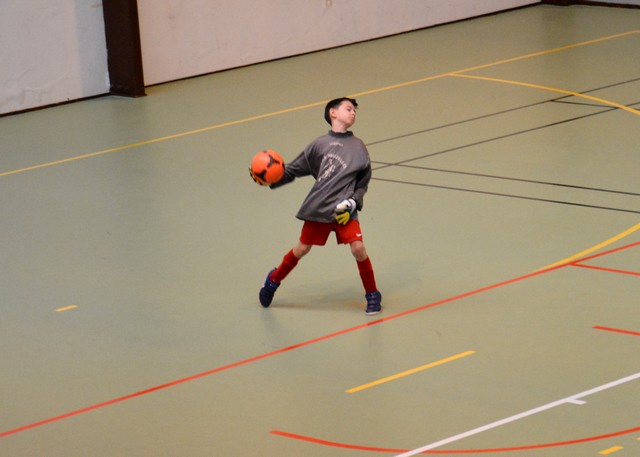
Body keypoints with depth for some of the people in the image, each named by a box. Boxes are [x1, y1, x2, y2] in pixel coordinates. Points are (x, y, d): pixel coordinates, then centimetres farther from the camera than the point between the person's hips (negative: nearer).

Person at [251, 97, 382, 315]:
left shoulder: (357, 146, 8)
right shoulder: (319, 144, 6)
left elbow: (363, 182, 8)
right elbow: (294, 169, 11)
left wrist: (352, 202, -7)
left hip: (344, 209, 0)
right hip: (318, 207, 0)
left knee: (358, 248, -14)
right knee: (302, 249, 8)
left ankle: (372, 295, 5)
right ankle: (274, 280, 33)